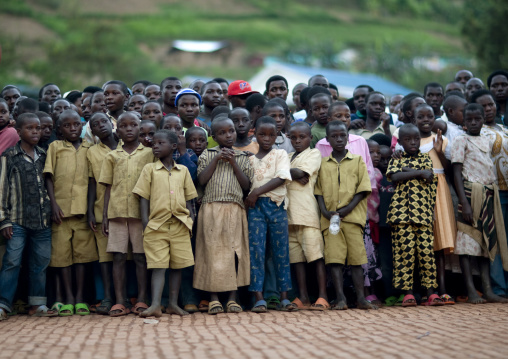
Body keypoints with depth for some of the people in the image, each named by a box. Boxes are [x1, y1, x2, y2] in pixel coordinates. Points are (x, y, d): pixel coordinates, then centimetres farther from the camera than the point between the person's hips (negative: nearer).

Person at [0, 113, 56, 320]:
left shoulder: (44, 156, 13)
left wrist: (52, 211, 13)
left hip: (43, 221, 4)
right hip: (17, 221, -4)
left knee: (41, 263, 7)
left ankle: (37, 304, 14)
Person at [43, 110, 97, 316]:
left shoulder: (89, 149, 12)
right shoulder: (55, 147, 8)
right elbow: (49, 177, 4)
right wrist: (54, 204, -7)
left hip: (82, 208, 1)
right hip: (61, 207, -1)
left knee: (82, 252, 0)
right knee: (62, 252, -1)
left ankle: (80, 298, 6)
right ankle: (68, 299, 5)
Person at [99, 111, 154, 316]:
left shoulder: (149, 153, 8)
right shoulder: (112, 157, 13)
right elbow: (108, 188, 13)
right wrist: (105, 216, 6)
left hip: (141, 212, -2)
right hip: (117, 212, 2)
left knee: (141, 257, 0)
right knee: (118, 257, 0)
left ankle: (142, 300, 4)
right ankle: (120, 302, 3)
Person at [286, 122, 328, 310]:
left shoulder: (314, 154, 7)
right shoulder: (287, 157, 23)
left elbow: (301, 173, -9)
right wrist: (295, 175, -8)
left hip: (306, 212, -6)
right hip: (289, 213, 6)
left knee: (316, 254, -10)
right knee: (296, 257, 4)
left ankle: (322, 297, -12)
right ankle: (303, 298, 7)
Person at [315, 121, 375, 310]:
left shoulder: (357, 160, 9)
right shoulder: (323, 163, 13)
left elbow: (363, 189, 2)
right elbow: (319, 190, 10)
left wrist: (347, 209, -10)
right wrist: (325, 211, -7)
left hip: (352, 216, -1)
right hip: (330, 218, 1)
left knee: (356, 256, -2)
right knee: (334, 257, -6)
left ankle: (360, 298, 2)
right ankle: (340, 298, -6)